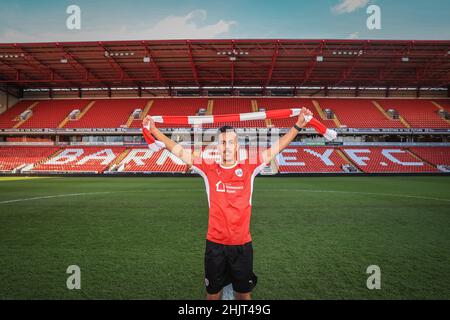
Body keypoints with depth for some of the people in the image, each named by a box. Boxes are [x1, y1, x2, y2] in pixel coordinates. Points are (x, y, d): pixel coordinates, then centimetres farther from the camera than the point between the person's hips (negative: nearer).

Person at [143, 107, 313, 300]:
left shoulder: (249, 167, -4)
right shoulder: (208, 168, -3)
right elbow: (179, 151, -1)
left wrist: (297, 126, -4)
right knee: (212, 293, 18)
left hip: (242, 244, 0)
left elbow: (277, 147, -1)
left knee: (244, 293, 19)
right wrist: (154, 130, -2)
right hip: (215, 244, 0)